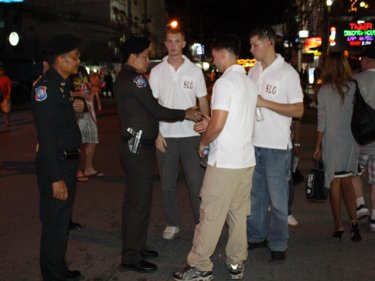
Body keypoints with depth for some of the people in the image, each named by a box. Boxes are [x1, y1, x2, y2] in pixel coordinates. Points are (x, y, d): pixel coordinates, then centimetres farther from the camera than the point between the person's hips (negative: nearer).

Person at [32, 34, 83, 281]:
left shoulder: (63, 84, 11)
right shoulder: (45, 87, -19)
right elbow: (46, 137, -23)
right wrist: (56, 178, -23)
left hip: (68, 161, 10)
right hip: (55, 165, -10)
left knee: (63, 220, 20)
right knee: (55, 223, 0)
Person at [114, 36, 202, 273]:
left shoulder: (125, 78, 15)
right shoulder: (134, 79, -16)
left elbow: (147, 110, 14)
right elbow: (157, 111, -17)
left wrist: (184, 113, 9)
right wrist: (185, 114, -4)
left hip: (136, 145, 10)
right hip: (138, 147, -10)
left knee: (134, 199, 16)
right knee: (140, 201, -4)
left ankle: (133, 247, 27)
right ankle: (132, 258, 4)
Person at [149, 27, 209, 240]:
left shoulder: (195, 71, 2)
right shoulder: (157, 72, 3)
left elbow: (203, 103, 5)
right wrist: (156, 133, -4)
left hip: (191, 135, -1)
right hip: (166, 135, 1)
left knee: (197, 183, 2)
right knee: (167, 184, 10)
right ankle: (172, 223, 24)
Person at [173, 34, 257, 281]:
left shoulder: (225, 82, -14)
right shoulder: (249, 82, 12)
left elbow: (218, 125, -19)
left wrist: (203, 143, -2)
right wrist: (209, 124, 16)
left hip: (225, 160, -8)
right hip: (247, 158, 8)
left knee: (211, 215, 0)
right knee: (239, 213, 13)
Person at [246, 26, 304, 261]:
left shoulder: (287, 73, -8)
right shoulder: (253, 71, 11)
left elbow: (298, 110, -11)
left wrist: (265, 103, -17)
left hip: (277, 146, -6)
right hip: (254, 143, 6)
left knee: (277, 197, 1)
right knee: (255, 194, 14)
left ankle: (278, 244, 14)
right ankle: (256, 236, 28)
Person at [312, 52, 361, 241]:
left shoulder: (324, 91, -8)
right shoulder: (354, 87, -2)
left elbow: (322, 122, -6)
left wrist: (318, 146, 2)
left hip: (332, 142, -3)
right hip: (351, 140, 3)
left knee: (335, 183, 7)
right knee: (346, 181, 12)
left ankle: (338, 226, 13)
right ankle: (353, 220, -1)